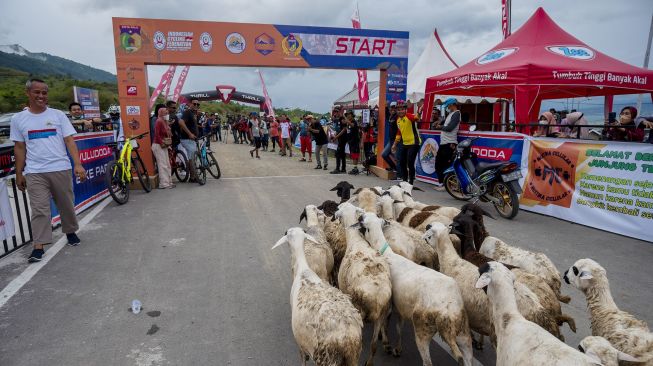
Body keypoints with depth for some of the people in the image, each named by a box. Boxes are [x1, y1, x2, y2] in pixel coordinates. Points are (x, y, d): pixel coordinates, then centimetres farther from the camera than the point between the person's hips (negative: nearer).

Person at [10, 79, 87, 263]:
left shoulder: (58, 115, 2)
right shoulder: (18, 119, 6)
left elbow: (69, 141, -2)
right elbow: (19, 148, 9)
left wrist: (78, 164, -13)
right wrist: (19, 174, 8)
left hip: (61, 169, 0)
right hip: (34, 173, 0)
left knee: (66, 205, 10)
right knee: (39, 210, -2)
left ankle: (70, 232, 30)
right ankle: (39, 246, 1)